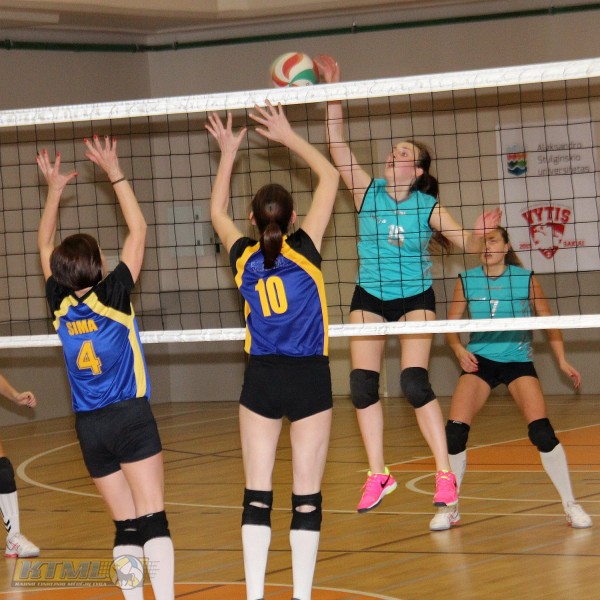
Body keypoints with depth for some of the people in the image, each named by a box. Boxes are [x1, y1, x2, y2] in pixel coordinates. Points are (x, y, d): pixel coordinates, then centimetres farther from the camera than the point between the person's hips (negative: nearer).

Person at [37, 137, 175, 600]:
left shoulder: (60, 305, 0)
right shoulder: (112, 295, -10)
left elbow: (46, 247, 16)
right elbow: (138, 229, -4)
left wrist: (54, 189, 21)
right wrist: (115, 173, -1)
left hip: (89, 426, 5)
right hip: (131, 418, -5)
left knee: (126, 525, 7)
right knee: (153, 519, -8)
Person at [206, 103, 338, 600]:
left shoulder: (244, 257, -1)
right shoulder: (304, 249, -8)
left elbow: (218, 214, 22)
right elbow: (330, 177, 1)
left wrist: (228, 154, 25)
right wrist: (288, 136, 5)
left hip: (260, 380, 2)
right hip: (309, 379, -2)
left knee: (257, 496, 3)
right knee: (307, 497, 1)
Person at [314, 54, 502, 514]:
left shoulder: (427, 207, -10)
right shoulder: (369, 192, -6)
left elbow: (465, 243, -5)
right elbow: (338, 146, -13)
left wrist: (482, 232, -28)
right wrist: (334, 92, -20)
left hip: (415, 298, -3)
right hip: (369, 297, 3)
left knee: (415, 382, -16)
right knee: (363, 386, -1)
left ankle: (445, 473, -8)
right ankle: (378, 475, 10)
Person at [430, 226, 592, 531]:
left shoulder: (526, 280, -5)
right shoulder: (466, 281, -2)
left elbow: (548, 321, 4)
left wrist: (562, 361, -5)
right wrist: (459, 349, -15)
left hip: (518, 361, -1)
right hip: (480, 360, 1)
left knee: (542, 431, -17)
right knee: (454, 431, -13)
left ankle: (570, 505, -2)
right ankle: (449, 508, 5)